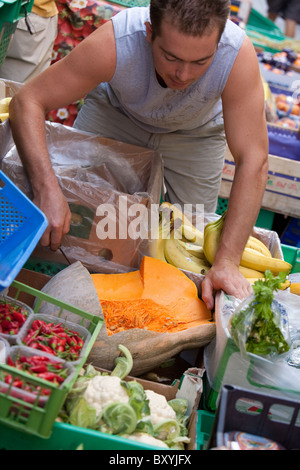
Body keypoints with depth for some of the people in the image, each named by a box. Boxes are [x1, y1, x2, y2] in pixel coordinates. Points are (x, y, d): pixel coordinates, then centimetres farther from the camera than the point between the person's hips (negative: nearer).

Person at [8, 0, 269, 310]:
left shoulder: (238, 54, -41)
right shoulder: (115, 44, -41)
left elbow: (254, 161, -39)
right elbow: (27, 101, -35)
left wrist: (227, 262, -44)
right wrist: (46, 189, -50)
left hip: (195, 133, 0)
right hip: (115, 110, 0)